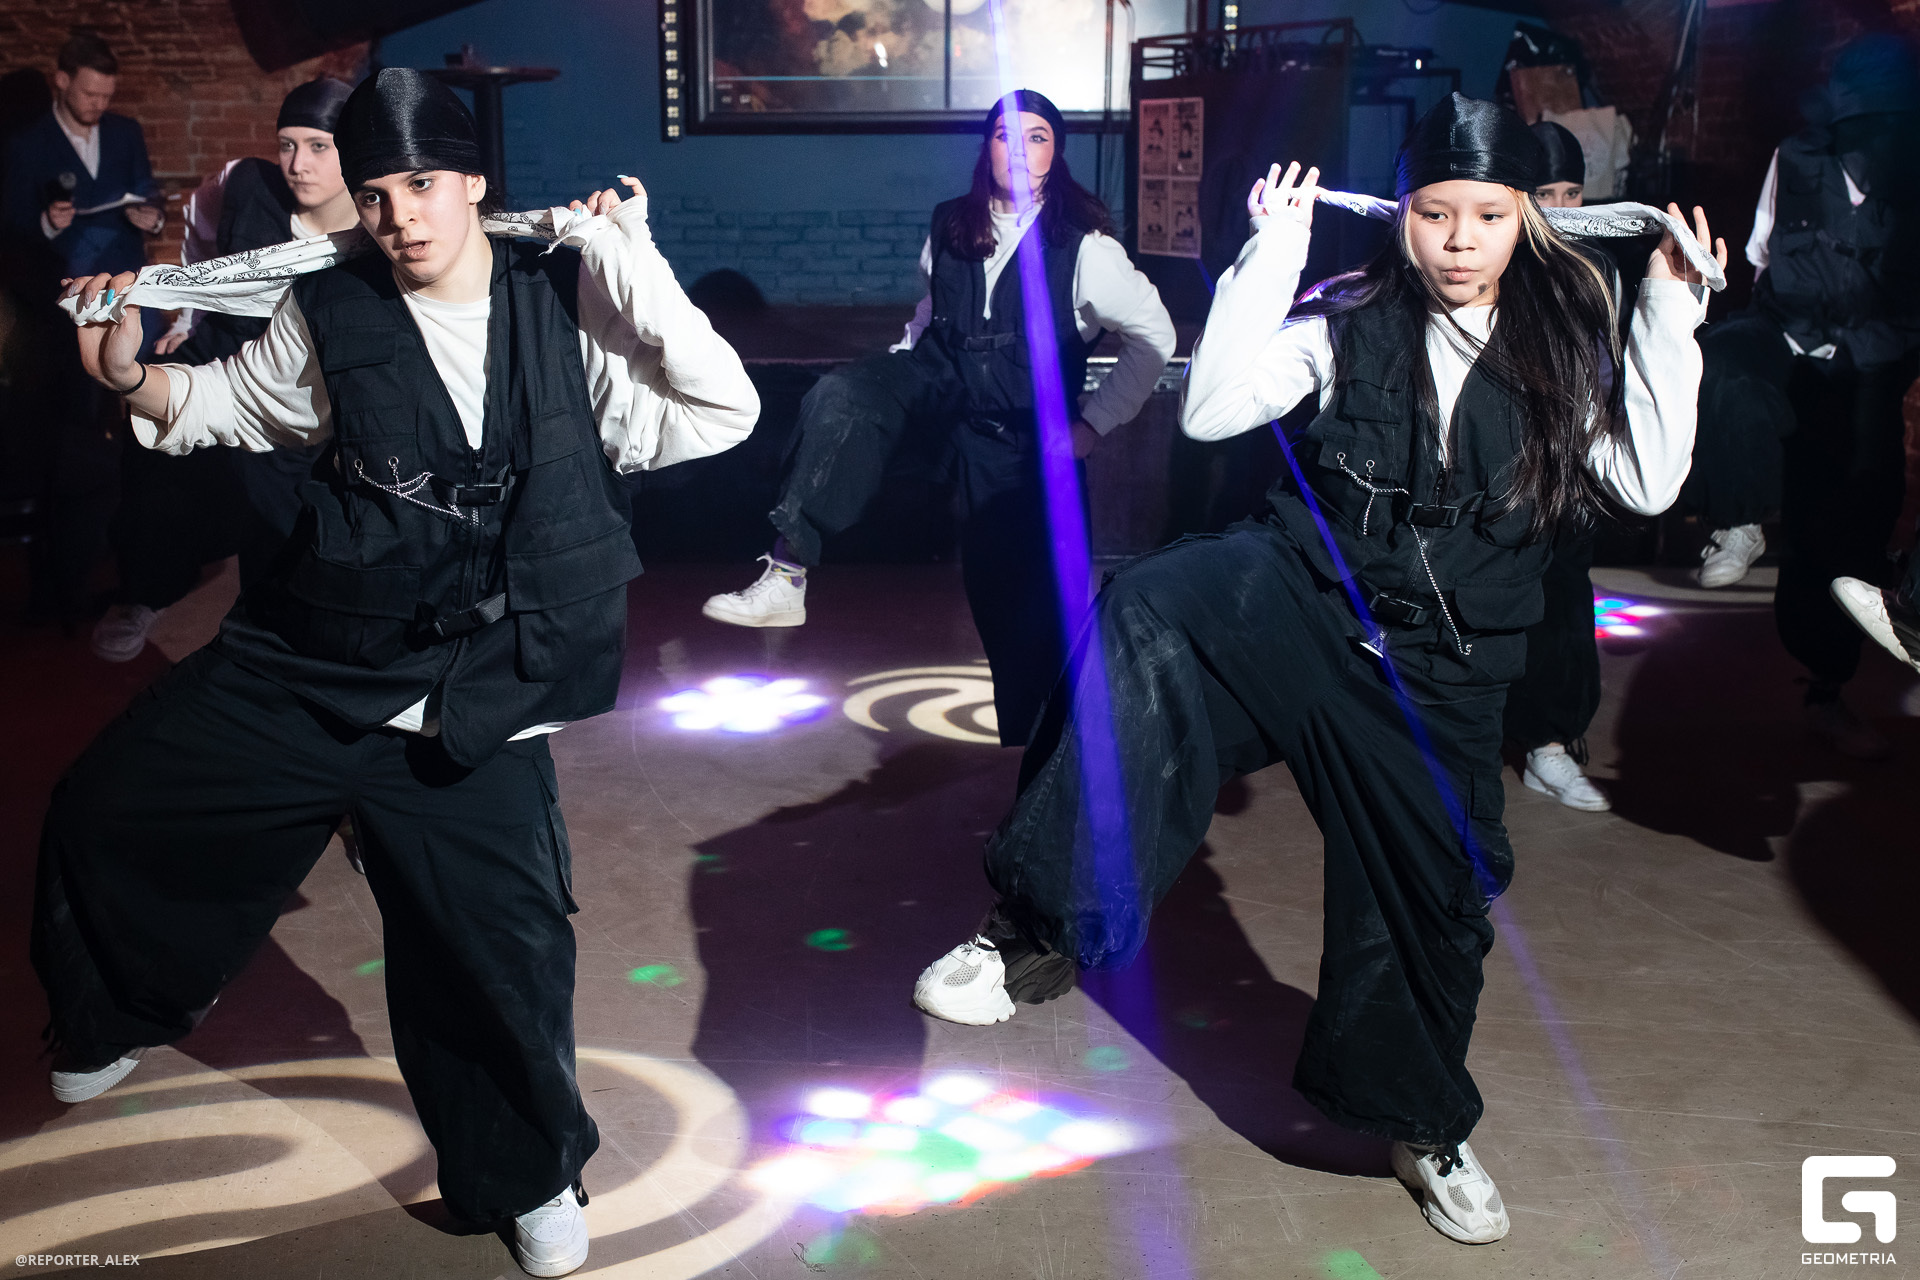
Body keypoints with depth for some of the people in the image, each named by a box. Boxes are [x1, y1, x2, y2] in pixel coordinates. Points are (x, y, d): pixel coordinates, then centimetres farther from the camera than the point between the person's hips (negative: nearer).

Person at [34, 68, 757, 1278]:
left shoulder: (563, 306, -6)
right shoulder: (332, 311, -3)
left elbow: (721, 413, -12)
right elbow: (238, 404, 15)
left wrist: (637, 266, -19)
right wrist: (133, 375, -4)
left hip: (470, 695, -2)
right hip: (302, 660, 3)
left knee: (499, 948, -3)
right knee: (105, 814, 11)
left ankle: (528, 1176, 26)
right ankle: (114, 1017, 43)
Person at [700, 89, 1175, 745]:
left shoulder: (1084, 247, -10)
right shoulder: (951, 227, 3)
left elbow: (1155, 336, -4)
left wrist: (1094, 423, -7)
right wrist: (897, 374, 12)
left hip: (1019, 433, -3)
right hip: (940, 378, 3)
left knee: (1019, 596, -1)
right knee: (839, 396, -27)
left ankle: (1026, 738, 22)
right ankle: (785, 576, -33)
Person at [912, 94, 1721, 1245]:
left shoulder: (1566, 342, 4)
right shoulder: (1352, 319, 1)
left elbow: (1648, 482, -6)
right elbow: (1212, 409, -10)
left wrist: (1671, 316, -10)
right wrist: (1272, 253, -13)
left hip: (1438, 673, 2)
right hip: (1305, 594, -2)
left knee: (1433, 892, 10)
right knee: (1149, 616, -34)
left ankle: (1426, 1124, 39)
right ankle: (1047, 929, -32)